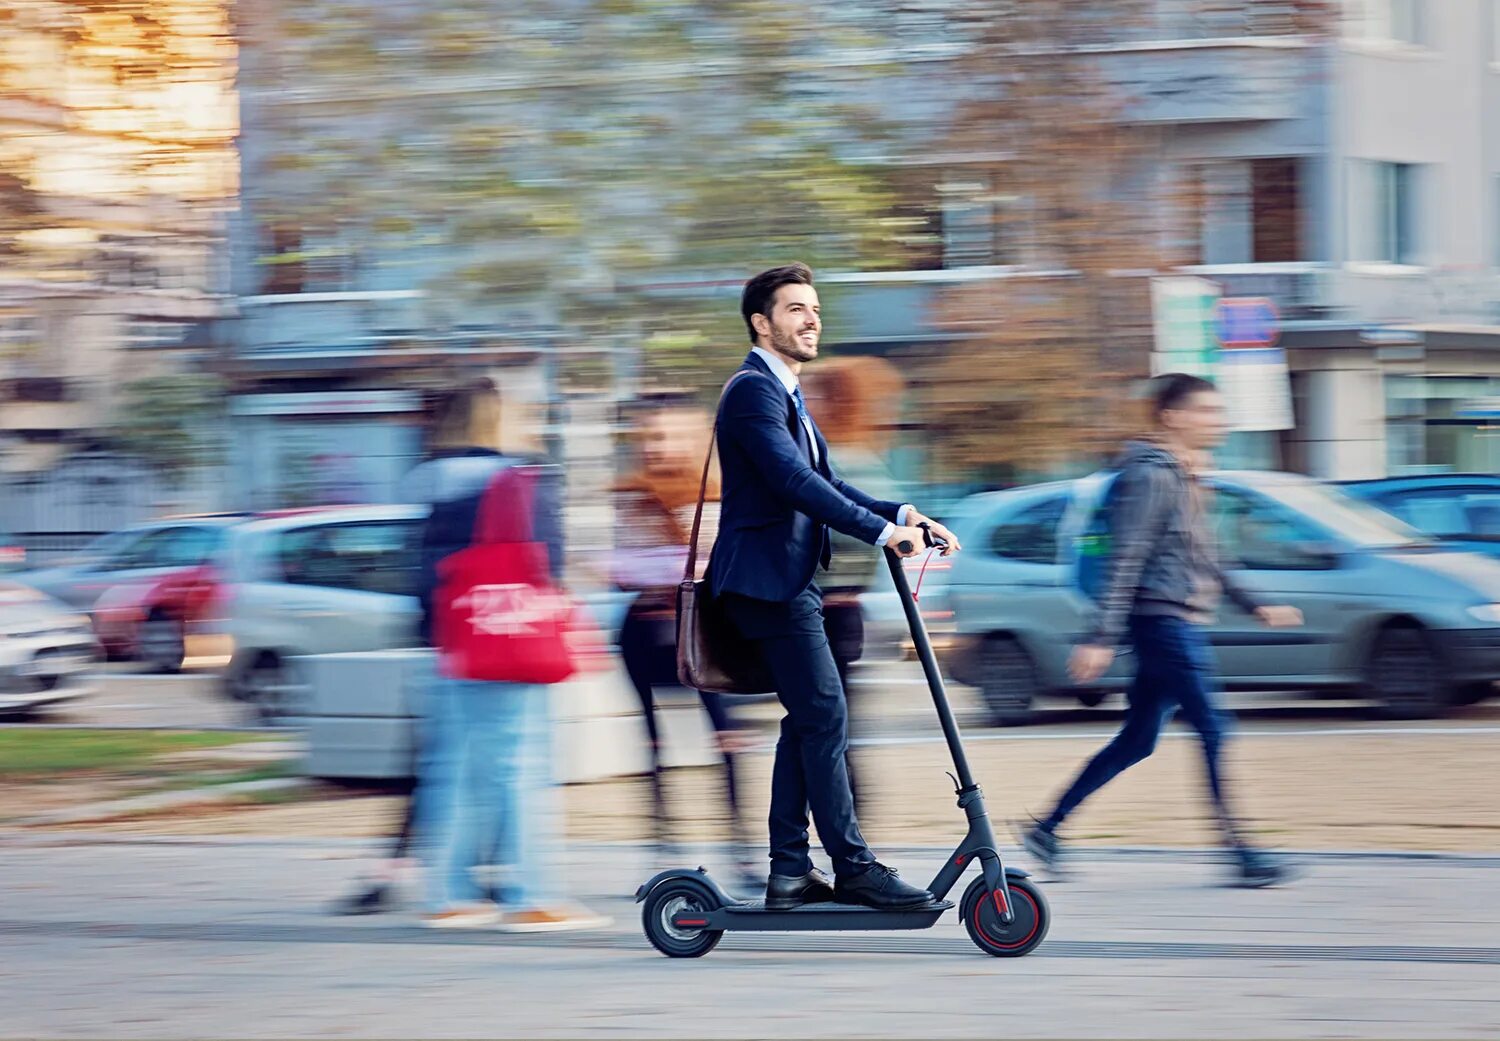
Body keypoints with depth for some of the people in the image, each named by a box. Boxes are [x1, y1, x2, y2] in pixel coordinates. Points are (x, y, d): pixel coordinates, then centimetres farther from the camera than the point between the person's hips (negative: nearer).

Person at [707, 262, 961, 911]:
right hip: (767, 580, -11)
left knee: (806, 721, 10)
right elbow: (794, 482, -25)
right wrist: (882, 532, -27)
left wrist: (900, 514, 5)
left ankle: (789, 874, 12)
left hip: (787, 580, 11)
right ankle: (853, 869, -8)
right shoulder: (754, 390, -13)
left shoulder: (785, 393, 21)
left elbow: (826, 486, 20)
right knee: (825, 717, -10)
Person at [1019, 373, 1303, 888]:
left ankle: (1046, 828, 15)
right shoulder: (1149, 476, -13)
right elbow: (1125, 561, -18)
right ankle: (1239, 852, -8)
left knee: (1137, 741, 10)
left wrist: (1254, 606, 24)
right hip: (1163, 621, -10)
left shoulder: (1182, 477, 18)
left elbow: (1201, 562, 27)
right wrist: (1102, 638, -22)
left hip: (1180, 624, 10)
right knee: (1212, 730, -10)